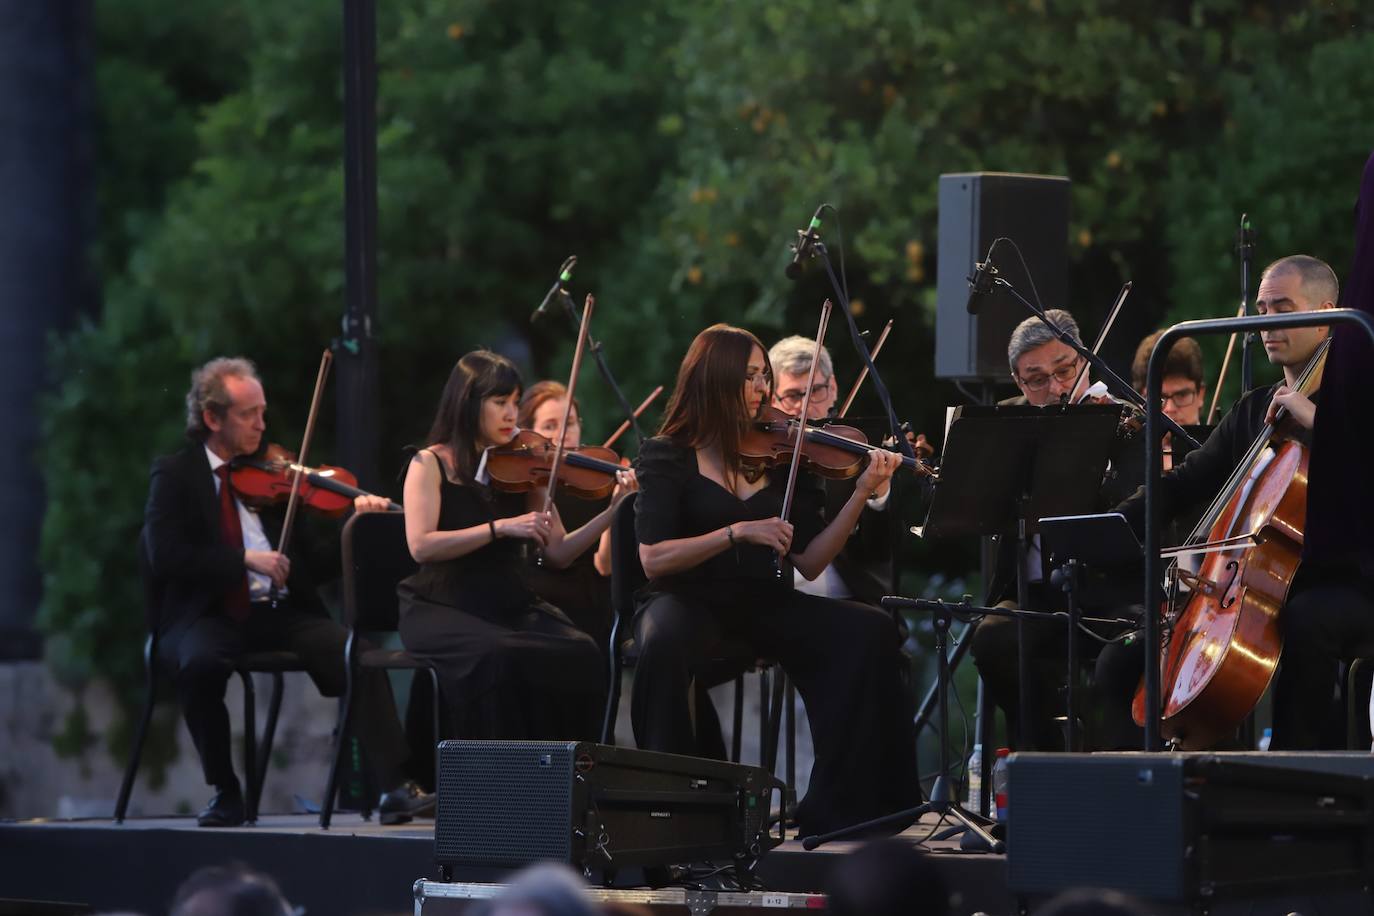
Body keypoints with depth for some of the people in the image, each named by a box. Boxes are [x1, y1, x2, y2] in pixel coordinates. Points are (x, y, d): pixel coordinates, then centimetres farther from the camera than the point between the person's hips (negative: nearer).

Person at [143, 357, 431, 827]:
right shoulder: (175, 475, 3)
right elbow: (165, 556, -13)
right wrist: (244, 559, -20)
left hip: (279, 612, 3)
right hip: (208, 616, -3)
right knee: (200, 662, -36)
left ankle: (396, 789, -25)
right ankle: (225, 792, -18)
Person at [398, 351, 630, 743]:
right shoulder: (431, 464, 0)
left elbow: (558, 554, 7)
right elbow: (421, 545, -15)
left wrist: (615, 510, -6)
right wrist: (501, 528, -22)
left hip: (511, 606, 4)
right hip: (445, 608, -4)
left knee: (579, 655, -25)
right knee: (498, 658, -36)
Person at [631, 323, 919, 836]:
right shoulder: (668, 457, -1)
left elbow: (810, 563, 3)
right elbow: (654, 559, -12)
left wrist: (861, 495, -8)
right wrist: (739, 532, -21)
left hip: (766, 603, 4)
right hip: (690, 601, -4)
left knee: (870, 632, -21)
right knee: (665, 643, -40)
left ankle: (836, 811, -18)